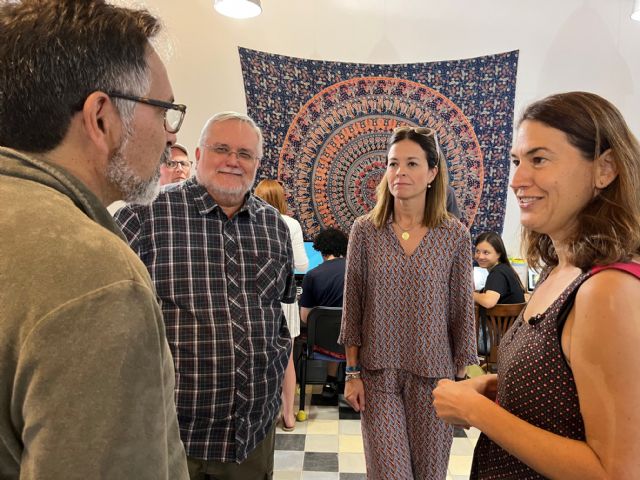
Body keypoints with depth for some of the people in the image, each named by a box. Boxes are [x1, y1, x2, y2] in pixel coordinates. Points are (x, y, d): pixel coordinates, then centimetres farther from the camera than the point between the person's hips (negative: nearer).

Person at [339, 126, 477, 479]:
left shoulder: (455, 235, -4)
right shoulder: (364, 231, -4)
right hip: (378, 373, 0)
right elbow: (352, 308, -1)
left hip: (434, 373, 1)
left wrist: (462, 379, 1)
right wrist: (352, 373, -1)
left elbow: (462, 311, 0)